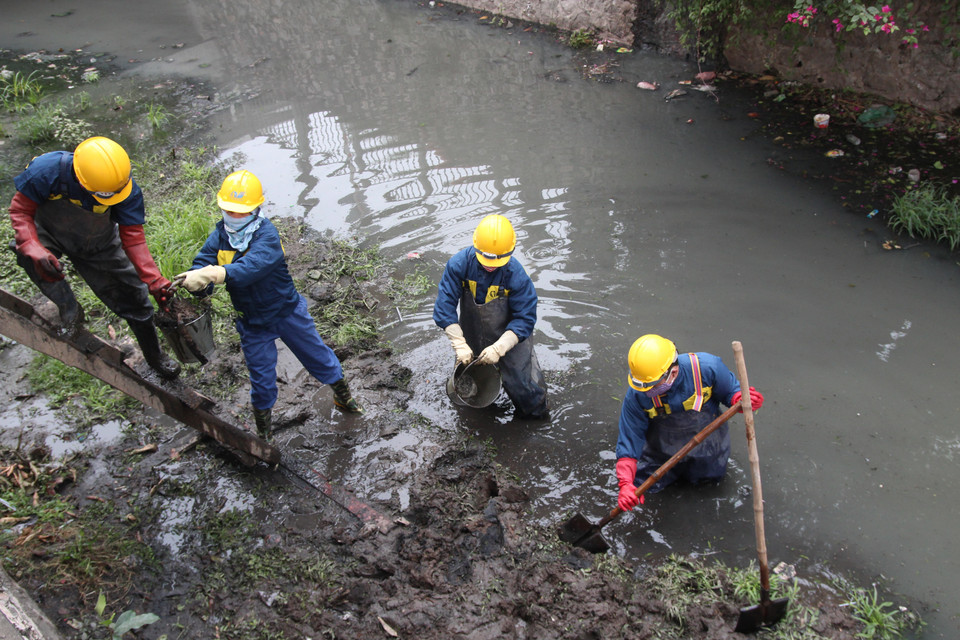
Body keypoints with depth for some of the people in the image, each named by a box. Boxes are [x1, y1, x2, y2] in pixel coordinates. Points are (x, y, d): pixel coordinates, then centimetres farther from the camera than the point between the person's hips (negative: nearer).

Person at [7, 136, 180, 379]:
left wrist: (155, 282, -33)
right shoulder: (46, 171, -36)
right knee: (25, 250, -36)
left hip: (99, 246, 1)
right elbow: (21, 210, -23)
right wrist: (34, 249, -42)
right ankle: (68, 308, -12)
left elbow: (132, 238, -24)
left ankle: (155, 357, 28)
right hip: (50, 234, -1)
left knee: (133, 297, 3)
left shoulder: (127, 189, -31)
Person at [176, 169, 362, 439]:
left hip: (287, 310, -3)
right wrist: (199, 283, -46)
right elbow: (203, 264, -20)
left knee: (316, 354, 15)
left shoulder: (266, 233, -25)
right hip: (252, 321, 3)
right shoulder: (219, 236, -9)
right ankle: (263, 419, 38)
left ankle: (342, 393, 41)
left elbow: (253, 265, -43)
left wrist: (215, 274, -59)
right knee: (261, 374, 14)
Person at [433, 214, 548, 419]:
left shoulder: (516, 275, -29)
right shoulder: (459, 264, -25)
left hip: (509, 337, -2)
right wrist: (459, 344, -25)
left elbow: (524, 319, -22)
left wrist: (499, 348, -31)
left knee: (519, 383, 6)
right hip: (470, 336, 3)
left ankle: (533, 410, 40)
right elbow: (445, 305, -21)